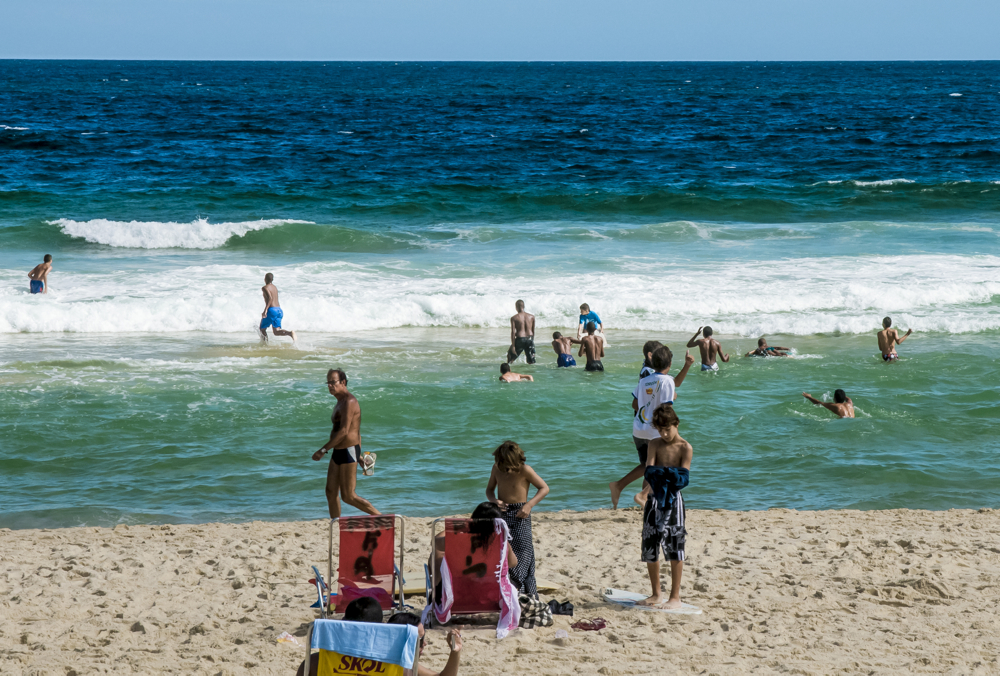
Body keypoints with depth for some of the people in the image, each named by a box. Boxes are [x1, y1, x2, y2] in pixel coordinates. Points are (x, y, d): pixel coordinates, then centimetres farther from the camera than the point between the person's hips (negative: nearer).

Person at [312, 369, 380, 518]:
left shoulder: (349, 402, -16)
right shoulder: (341, 402, 17)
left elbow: (344, 431, -24)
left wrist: (323, 450, -23)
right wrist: (359, 455, 26)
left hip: (349, 452, -10)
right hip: (338, 453, 10)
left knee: (348, 497, -7)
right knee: (331, 492, 6)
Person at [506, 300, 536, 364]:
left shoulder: (514, 318, -8)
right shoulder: (531, 317, 3)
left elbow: (513, 332, -11)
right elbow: (533, 331, 10)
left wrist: (513, 346, -9)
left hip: (520, 339, -3)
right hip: (529, 339, 3)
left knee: (510, 354, 23)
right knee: (531, 362, 9)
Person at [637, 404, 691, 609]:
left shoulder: (685, 448, -4)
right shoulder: (655, 444, 7)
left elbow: (683, 478, -12)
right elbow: (649, 472, -6)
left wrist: (661, 471, -22)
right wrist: (669, 473, -23)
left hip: (673, 501, -4)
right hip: (655, 500, 4)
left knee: (674, 547, -5)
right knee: (650, 547, 8)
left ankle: (675, 596, 4)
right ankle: (656, 594, 22)